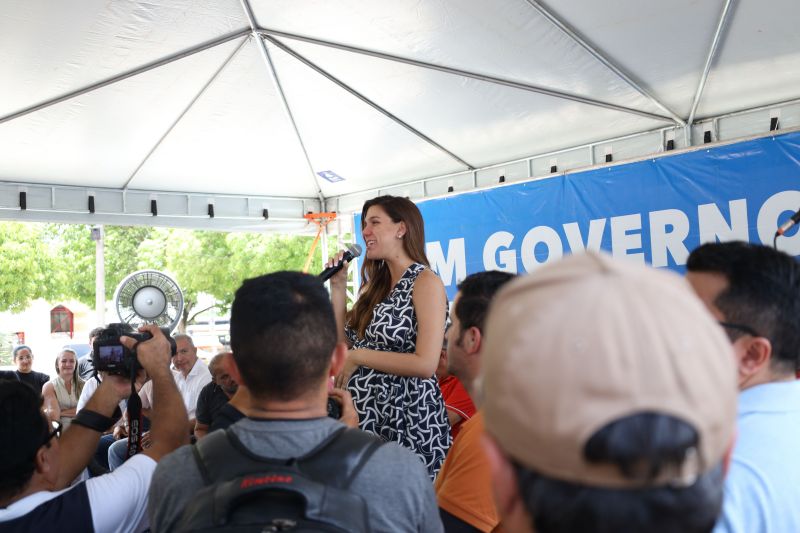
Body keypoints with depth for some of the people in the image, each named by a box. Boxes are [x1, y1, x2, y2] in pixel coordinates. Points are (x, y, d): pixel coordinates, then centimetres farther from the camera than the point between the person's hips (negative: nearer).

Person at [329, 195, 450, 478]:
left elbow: (425, 364, -20)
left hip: (408, 417, -7)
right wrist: (337, 288, 2)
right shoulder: (375, 284, 11)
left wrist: (358, 357, -14)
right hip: (365, 412, 7)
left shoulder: (426, 282, -11)